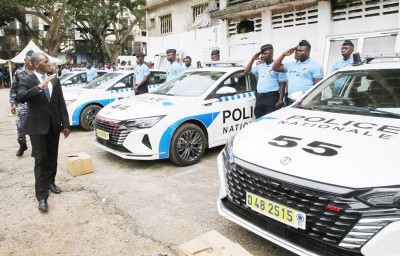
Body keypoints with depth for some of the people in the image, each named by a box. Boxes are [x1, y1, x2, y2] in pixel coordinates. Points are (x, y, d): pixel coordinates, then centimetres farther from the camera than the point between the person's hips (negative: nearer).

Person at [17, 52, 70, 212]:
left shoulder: (55, 80, 6)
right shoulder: (27, 81, -7)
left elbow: (61, 104, 7)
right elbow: (21, 97, -27)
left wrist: (65, 124, 4)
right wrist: (40, 86, -34)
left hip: (54, 125, 5)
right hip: (38, 127, -4)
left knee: (52, 157, 15)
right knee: (40, 160, -4)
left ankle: (50, 182, 35)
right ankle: (42, 196, -1)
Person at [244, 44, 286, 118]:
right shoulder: (260, 66, 17)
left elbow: (282, 85, -7)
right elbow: (246, 72, 21)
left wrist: (280, 101, -14)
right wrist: (253, 59, 14)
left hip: (272, 98, -7)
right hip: (259, 98, 7)